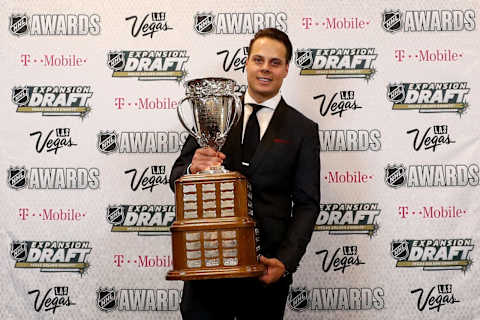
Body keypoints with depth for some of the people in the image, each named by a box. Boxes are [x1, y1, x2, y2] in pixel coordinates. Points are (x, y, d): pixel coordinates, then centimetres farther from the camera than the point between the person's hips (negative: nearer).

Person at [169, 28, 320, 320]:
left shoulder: (303, 130, 4)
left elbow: (307, 204, 1)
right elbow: (177, 178, 7)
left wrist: (285, 261, -12)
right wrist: (193, 169, -17)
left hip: (265, 268, -1)